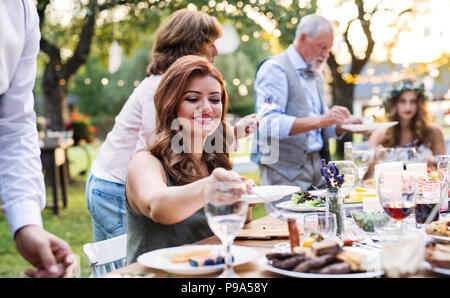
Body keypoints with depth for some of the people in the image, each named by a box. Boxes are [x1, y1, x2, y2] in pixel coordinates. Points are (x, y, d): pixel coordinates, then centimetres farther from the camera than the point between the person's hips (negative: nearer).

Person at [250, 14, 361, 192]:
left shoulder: (316, 76, 19)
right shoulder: (274, 69, -8)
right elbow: (269, 124, -22)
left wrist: (344, 125, 4)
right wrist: (319, 120, -28)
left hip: (317, 168, 8)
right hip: (285, 171, -7)